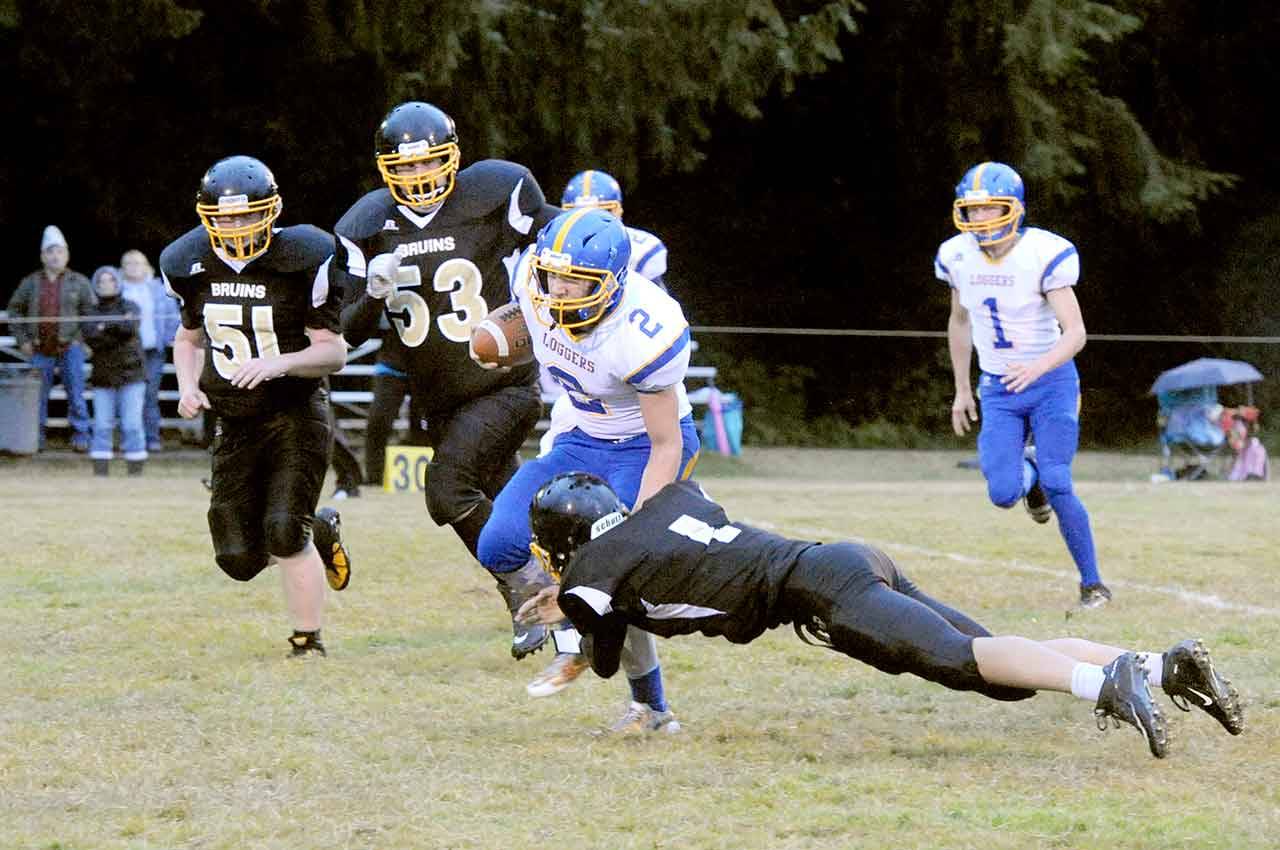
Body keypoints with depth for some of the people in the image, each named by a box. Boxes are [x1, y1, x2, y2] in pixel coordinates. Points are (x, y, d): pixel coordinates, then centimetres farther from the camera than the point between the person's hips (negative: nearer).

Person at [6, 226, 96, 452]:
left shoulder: (79, 282, 3)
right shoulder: (30, 283, 6)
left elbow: (90, 312, 5)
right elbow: (15, 309, 12)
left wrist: (81, 338, -4)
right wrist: (22, 339, 4)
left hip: (70, 347, -2)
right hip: (40, 350, 2)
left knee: (75, 393, -3)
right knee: (37, 396, 5)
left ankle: (80, 436, 2)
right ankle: (36, 438, 12)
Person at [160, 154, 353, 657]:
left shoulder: (302, 262, -13)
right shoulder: (193, 266, 1)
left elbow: (333, 352, -11)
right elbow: (188, 337, 19)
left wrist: (278, 363, -28)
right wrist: (188, 387, 1)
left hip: (296, 413, -5)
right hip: (234, 423, 5)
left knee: (284, 530, -19)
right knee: (240, 558, -2)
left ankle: (308, 640, 0)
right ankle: (320, 533, 29)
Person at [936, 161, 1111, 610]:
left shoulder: (1045, 254, -20)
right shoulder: (957, 256, -4)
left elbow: (1075, 333, -21)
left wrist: (1038, 367, -40)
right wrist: (961, 389, 17)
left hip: (1051, 383, -4)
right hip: (997, 389, 4)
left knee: (1057, 487, -13)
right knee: (1003, 494, -9)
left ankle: (1092, 583, 4)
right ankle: (1027, 471, 30)